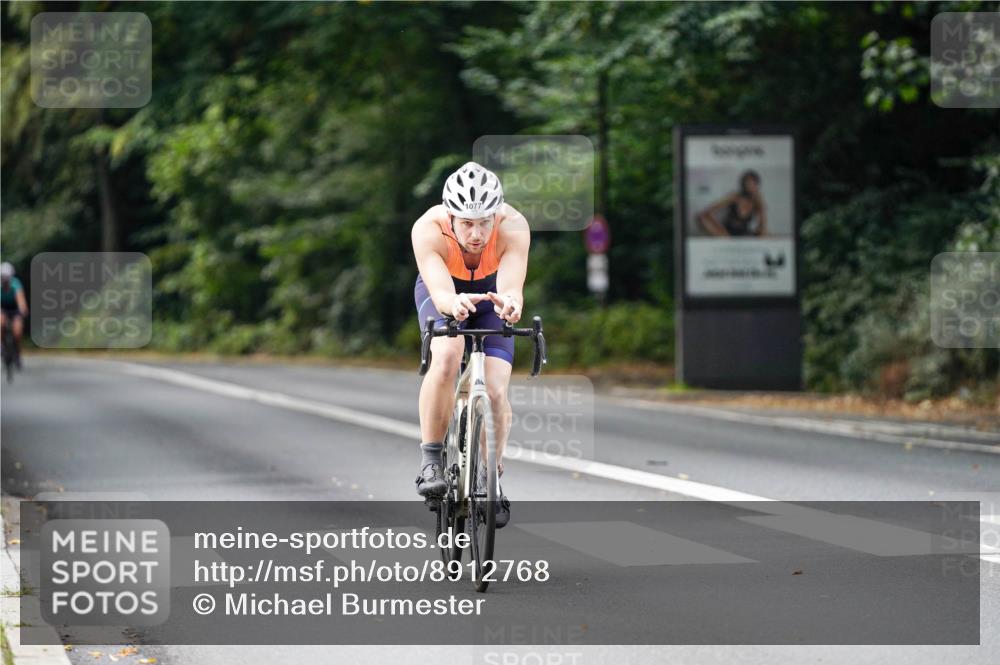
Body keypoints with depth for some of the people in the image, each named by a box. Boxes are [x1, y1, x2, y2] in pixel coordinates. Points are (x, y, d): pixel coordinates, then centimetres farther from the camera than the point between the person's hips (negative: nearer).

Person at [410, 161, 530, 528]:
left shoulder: (513, 227, -36)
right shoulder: (428, 230, -37)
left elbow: (512, 288, -47)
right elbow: (441, 292, -47)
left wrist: (509, 303, -70)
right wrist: (454, 304, -70)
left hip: (491, 294, 1)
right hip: (444, 294, -1)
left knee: (495, 391, -15)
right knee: (447, 355, -33)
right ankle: (430, 461, -19)